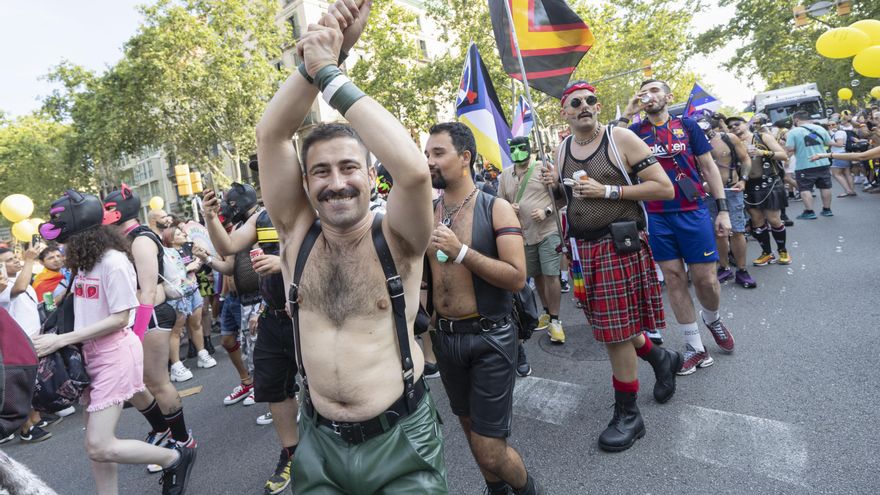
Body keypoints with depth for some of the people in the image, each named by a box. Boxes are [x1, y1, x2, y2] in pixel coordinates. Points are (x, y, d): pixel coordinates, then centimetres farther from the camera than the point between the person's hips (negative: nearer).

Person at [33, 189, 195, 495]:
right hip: (90, 354, 8)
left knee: (100, 447, -6)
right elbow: (87, 310, 11)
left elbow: (119, 318, -17)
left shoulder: (113, 261, -16)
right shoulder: (84, 262, 8)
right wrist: (51, 338, -3)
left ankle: (176, 458, 12)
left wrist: (61, 340, -17)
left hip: (115, 353, -8)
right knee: (94, 445, 11)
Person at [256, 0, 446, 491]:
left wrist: (331, 72, -25)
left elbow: (414, 169, -32)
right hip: (319, 439, 3)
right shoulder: (298, 233, -4)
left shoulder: (396, 238, -12)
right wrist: (320, 56, -23)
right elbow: (271, 135, -12)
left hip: (401, 439, -2)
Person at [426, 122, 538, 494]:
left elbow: (516, 277, -20)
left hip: (490, 338, -5)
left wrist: (460, 251, -22)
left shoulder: (496, 209, -10)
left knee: (490, 449, -1)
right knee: (471, 430, 22)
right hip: (445, 337, 5)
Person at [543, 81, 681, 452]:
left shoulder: (620, 138, -6)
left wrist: (608, 191, -17)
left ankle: (628, 415, 17)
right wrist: (554, 186, -1)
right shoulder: (561, 150, 10)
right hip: (582, 248, 6)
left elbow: (664, 188, -10)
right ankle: (662, 358, 44)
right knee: (609, 325, 15)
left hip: (620, 245, -6)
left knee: (615, 334, -2)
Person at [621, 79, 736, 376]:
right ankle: (695, 348, 17)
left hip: (693, 212, -1)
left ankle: (713, 319, 36)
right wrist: (626, 115, -13)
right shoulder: (635, 132, 6)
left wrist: (722, 209, 1)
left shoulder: (686, 126, 6)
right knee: (674, 279, 4)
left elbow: (708, 167, 6)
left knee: (705, 279, 1)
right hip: (657, 217, 1)